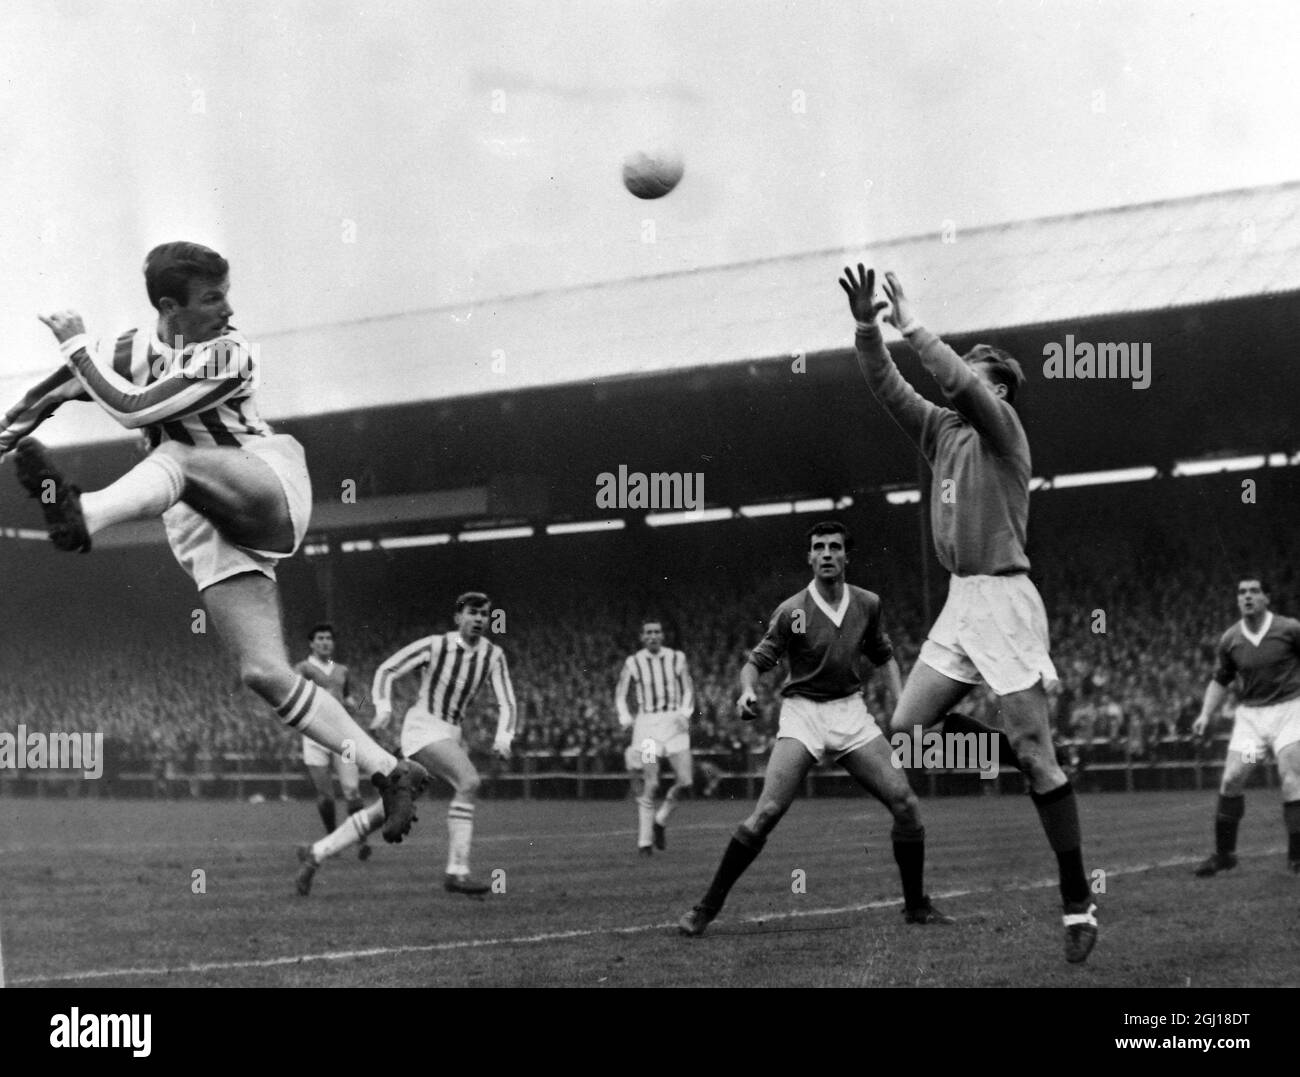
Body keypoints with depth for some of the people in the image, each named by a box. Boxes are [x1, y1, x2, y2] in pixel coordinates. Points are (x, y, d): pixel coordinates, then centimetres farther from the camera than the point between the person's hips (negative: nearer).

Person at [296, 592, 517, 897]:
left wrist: (503, 738, -18)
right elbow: (386, 670, -2)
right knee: (468, 782, -28)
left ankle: (316, 853, 19)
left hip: (448, 736, 6)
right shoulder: (434, 645, -8)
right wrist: (384, 708, -19)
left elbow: (506, 704, 2)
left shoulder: (493, 654, 4)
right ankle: (457, 872, -29)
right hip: (422, 726, -6)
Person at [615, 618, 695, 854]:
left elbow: (688, 690, 12)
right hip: (646, 723, -2)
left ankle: (661, 819, 18)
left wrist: (685, 713, -5)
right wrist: (625, 717, -8)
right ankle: (644, 841, -2)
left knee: (685, 782, -8)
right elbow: (620, 693, 9)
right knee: (649, 786, -9)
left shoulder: (677, 659, 7)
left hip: (674, 722, 2)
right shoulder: (633, 663, 3)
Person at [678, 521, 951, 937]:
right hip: (801, 714, -3)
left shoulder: (867, 604, 4)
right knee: (767, 812, -19)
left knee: (906, 803, -8)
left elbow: (884, 657, 19)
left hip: (851, 713, 4)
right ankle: (707, 907, -9)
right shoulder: (792, 611, -8)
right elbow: (757, 661, -3)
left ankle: (916, 906, 10)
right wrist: (748, 691, -25)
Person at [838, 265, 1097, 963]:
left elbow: (960, 382, -23)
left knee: (1034, 752, -10)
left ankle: (1078, 905, -6)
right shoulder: (941, 430, 14)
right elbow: (886, 387, 9)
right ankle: (1034, 767, 18)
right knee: (906, 728, 3)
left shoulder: (1002, 428, -6)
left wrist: (912, 327, -15)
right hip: (959, 600, 8)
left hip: (1003, 599, -8)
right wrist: (866, 327, -5)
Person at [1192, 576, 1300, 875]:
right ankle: (1224, 853, 13)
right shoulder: (1230, 640, 1)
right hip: (1249, 714, 3)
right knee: (1231, 780, -2)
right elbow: (1220, 681, 14)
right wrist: (1206, 714, 2)